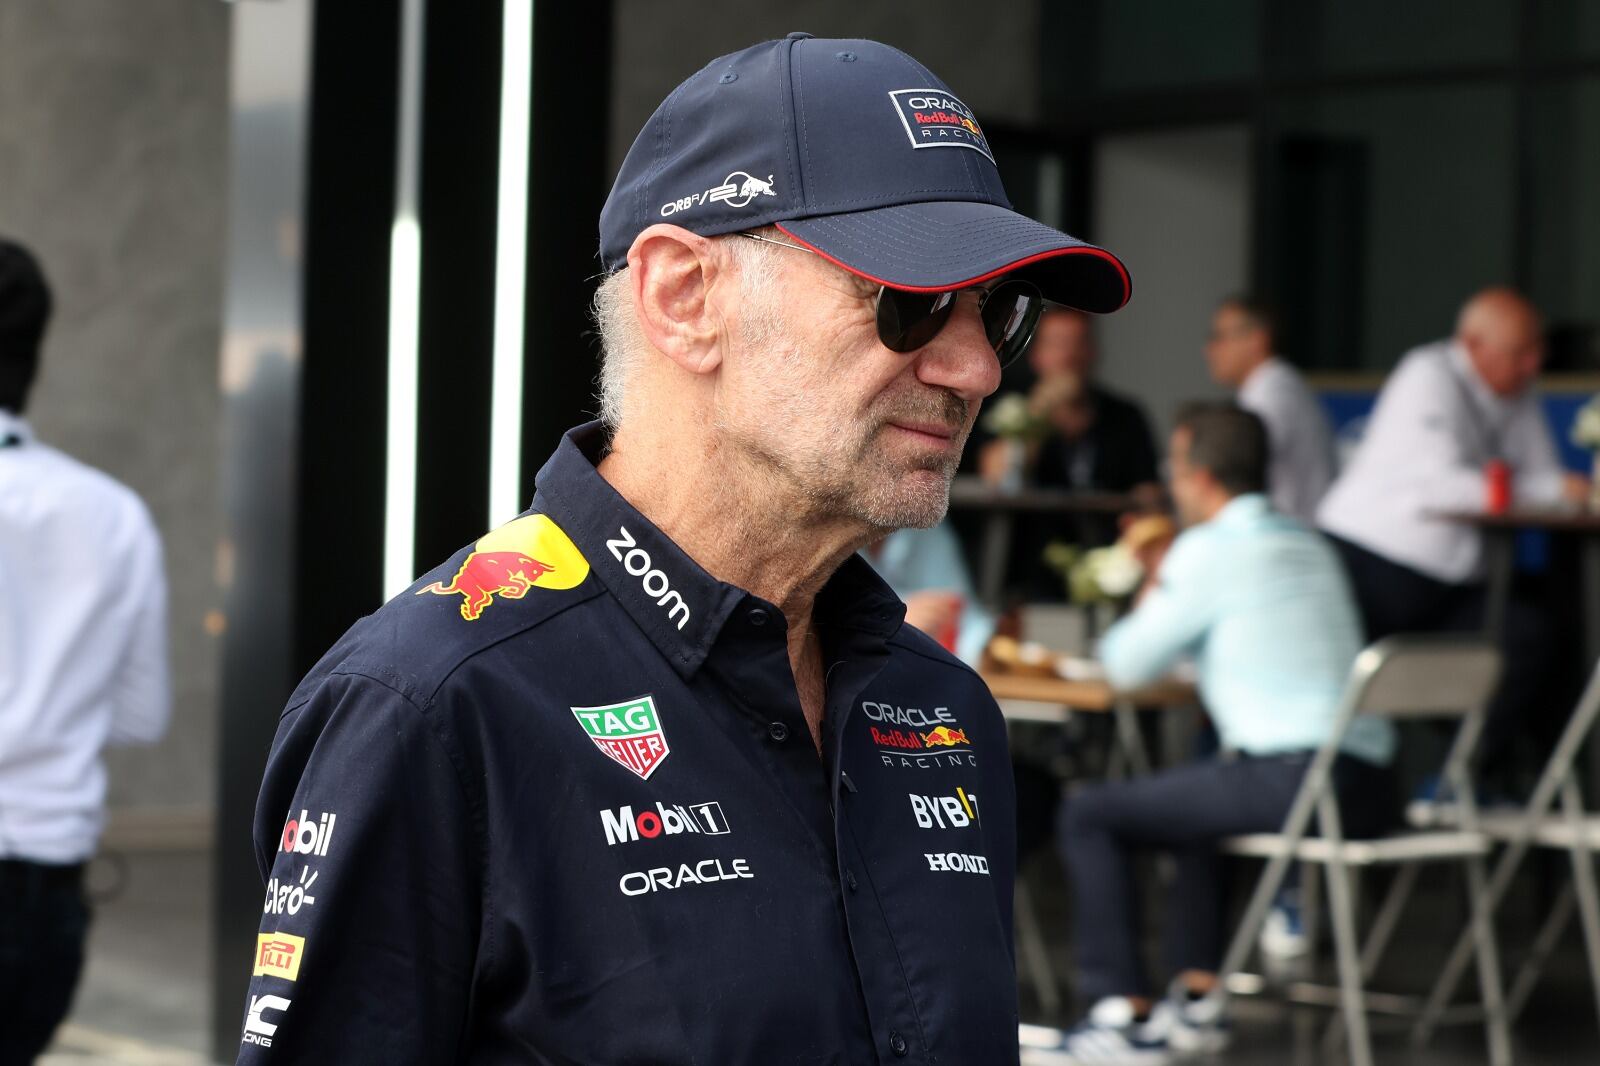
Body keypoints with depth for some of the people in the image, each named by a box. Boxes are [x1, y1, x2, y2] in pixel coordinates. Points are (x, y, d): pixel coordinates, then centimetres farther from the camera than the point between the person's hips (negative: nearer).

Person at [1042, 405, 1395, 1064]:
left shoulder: (1207, 551, -6)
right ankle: (1195, 998, 30)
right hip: (1370, 786, 9)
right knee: (1194, 806, 36)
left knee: (1090, 817, 3)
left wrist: (1149, 592, 17)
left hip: (1294, 782, -9)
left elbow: (1126, 668, -1)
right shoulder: (1311, 546, 19)